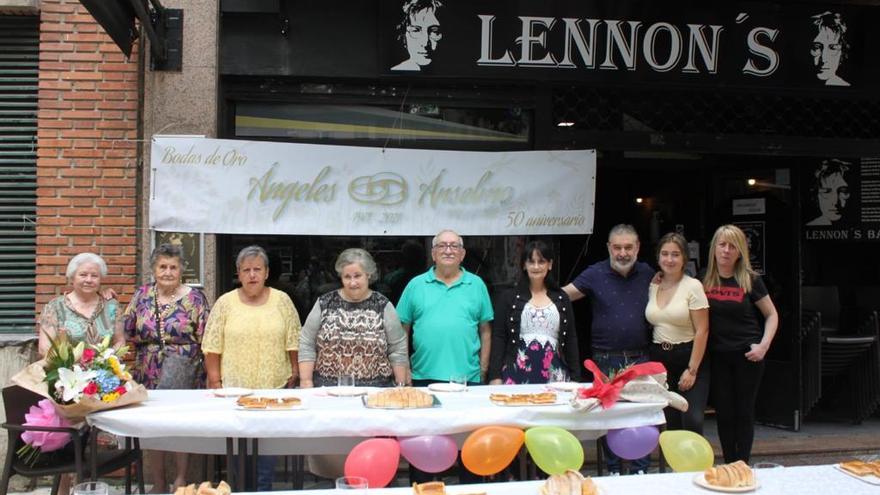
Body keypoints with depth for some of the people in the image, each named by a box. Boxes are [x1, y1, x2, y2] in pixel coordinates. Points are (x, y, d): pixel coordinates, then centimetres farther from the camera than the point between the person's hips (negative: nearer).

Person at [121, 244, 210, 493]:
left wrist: (209, 376, -10)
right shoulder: (142, 294, 4)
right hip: (148, 377, 4)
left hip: (184, 377, -3)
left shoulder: (195, 297, -5)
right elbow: (126, 331, 8)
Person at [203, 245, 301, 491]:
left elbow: (293, 343, 5)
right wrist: (215, 382, -3)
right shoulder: (225, 303, 0)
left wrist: (294, 373, 2)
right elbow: (212, 348, 0)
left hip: (274, 386, 1)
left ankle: (264, 488, 22)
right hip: (234, 387, 0)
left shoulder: (282, 301, 2)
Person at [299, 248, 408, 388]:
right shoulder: (324, 304, 2)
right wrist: (306, 382, -4)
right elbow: (307, 345, 3)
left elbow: (398, 350, 1)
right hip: (328, 388, 1)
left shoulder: (383, 306, 0)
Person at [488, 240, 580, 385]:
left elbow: (571, 340, 12)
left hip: (554, 374, 2)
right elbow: (498, 338, 3)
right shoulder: (509, 298, 6)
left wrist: (575, 378, 9)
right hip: (518, 374, -1)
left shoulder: (561, 299, 11)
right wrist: (495, 376, -4)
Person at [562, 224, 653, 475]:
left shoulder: (648, 274, 5)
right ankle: (613, 470, 22)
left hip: (640, 358, 2)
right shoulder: (595, 274, -4)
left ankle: (640, 470, 21)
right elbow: (562, 295, -8)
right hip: (606, 360, -2)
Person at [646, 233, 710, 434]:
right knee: (670, 423, 6)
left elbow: (702, 331, -10)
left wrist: (692, 370, -13)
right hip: (659, 360, 4)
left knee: (692, 420, -14)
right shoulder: (652, 287, 7)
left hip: (689, 358, -4)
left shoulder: (693, 286, -7)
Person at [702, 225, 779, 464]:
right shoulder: (704, 280, 2)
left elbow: (772, 315, 2)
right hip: (717, 356, 2)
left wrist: (764, 345, -9)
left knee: (744, 412, 6)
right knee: (724, 414, 7)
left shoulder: (750, 280, -4)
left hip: (746, 355, -2)